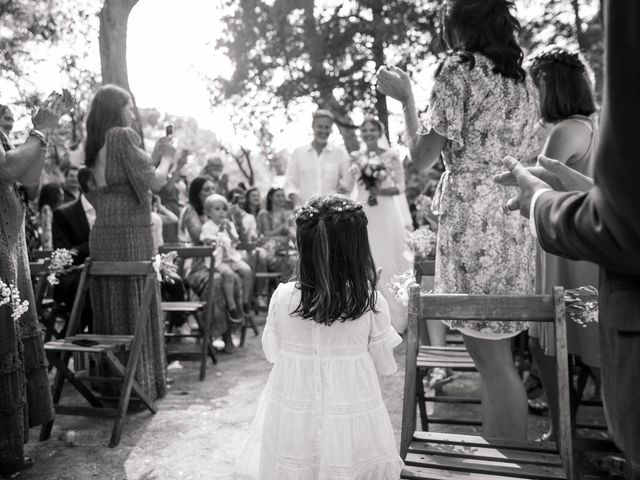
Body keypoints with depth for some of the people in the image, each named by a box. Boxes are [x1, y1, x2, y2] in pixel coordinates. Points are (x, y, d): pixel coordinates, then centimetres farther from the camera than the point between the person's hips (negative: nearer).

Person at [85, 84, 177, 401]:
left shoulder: (95, 144, 15)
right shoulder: (123, 136, -9)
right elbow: (154, 183, -10)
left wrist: (155, 156, 18)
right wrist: (166, 159, 8)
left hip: (101, 234, 8)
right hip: (129, 234, -8)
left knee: (108, 309, 12)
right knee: (136, 307, 0)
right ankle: (140, 383, 8)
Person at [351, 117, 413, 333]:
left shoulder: (391, 156, 2)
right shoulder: (356, 158, 11)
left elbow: (401, 187, -1)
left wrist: (381, 191, -16)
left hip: (386, 213, -3)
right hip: (363, 215, 3)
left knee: (388, 260, -3)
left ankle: (393, 316, 6)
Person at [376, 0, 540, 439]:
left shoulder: (460, 69, -6)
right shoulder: (524, 80, 17)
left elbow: (423, 156, -6)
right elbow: (528, 160, 18)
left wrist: (406, 96, 5)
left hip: (472, 218, -8)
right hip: (516, 222, 8)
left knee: (491, 357, -1)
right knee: (496, 352, 15)